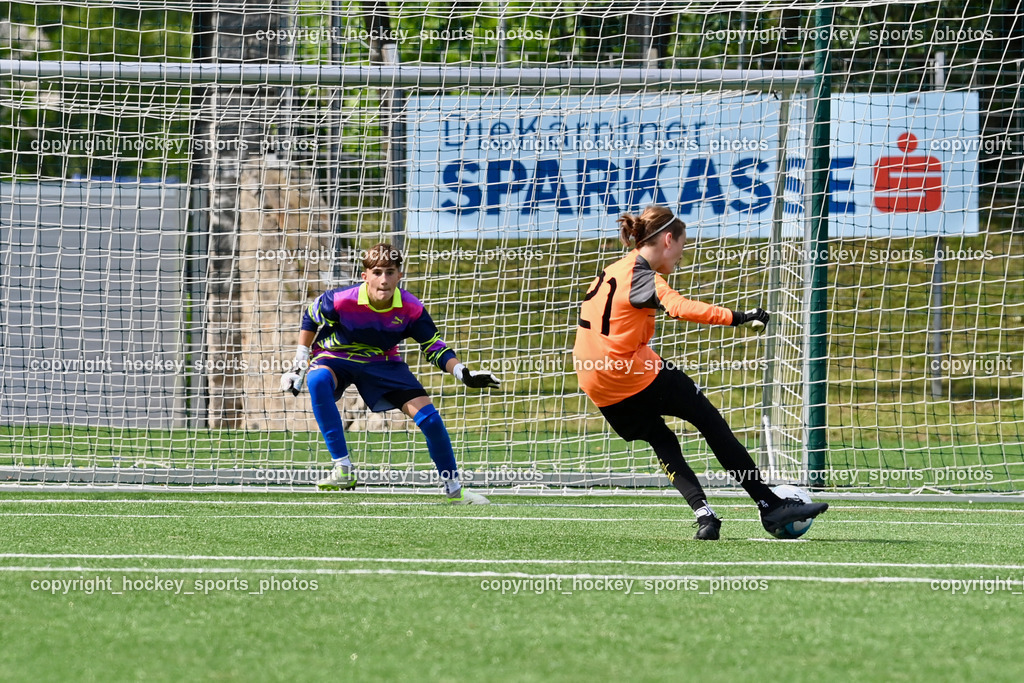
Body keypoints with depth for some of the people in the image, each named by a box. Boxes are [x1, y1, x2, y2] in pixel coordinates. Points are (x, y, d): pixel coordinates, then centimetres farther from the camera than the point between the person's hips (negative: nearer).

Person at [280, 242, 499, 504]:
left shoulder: (411, 309, -19)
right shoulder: (341, 300, -26)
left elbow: (434, 348, -7)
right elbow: (310, 317, -5)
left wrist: (464, 374, -24)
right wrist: (300, 363, -2)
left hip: (382, 363, 2)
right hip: (336, 359, -2)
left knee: (428, 416, -11)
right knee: (317, 379, -40)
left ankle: (454, 489, 10)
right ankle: (342, 468, -35)